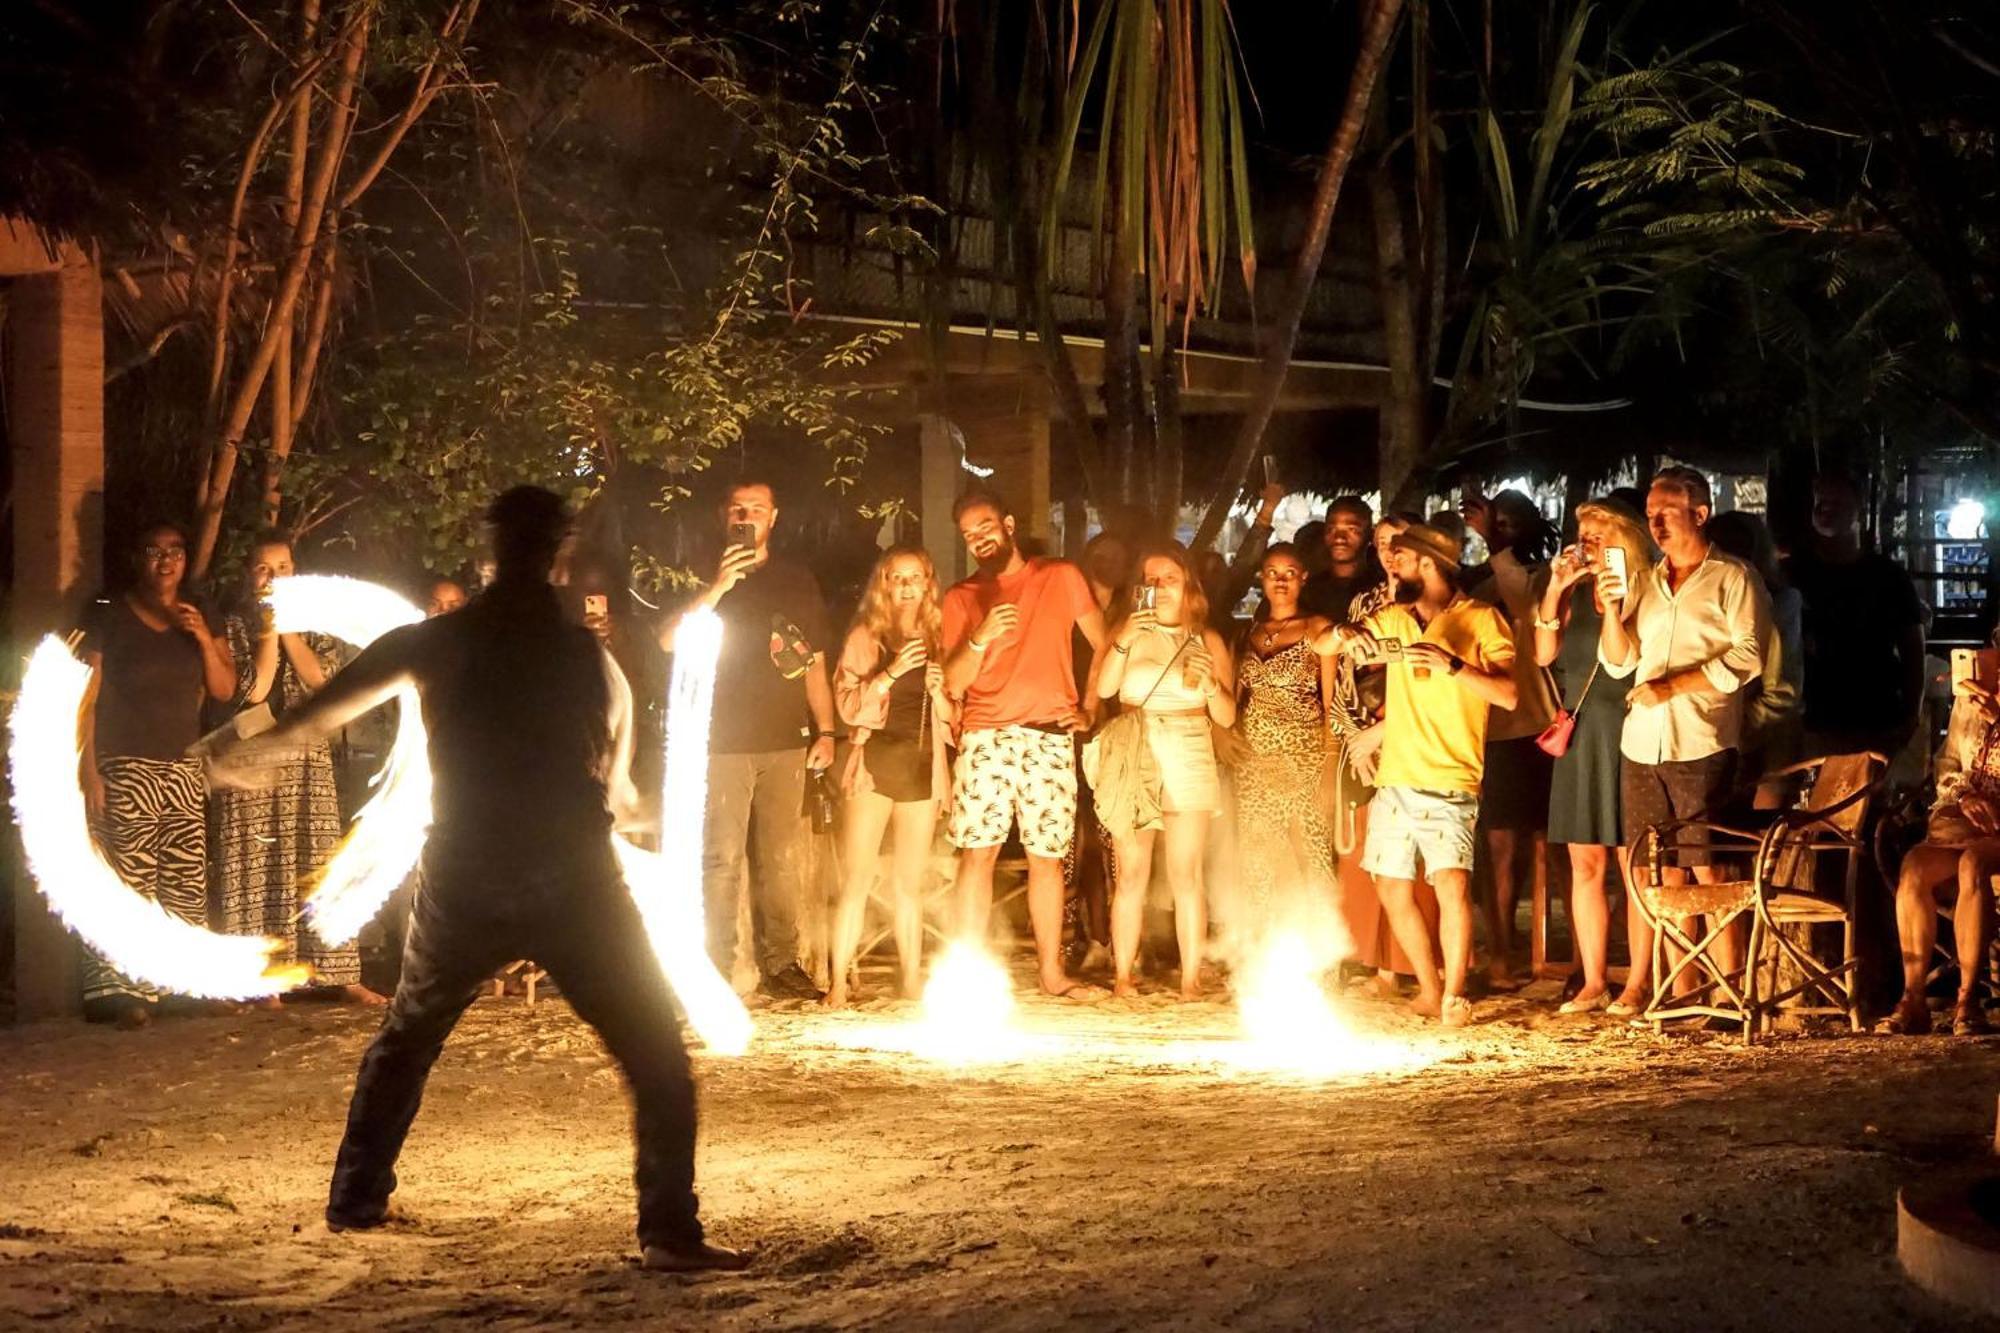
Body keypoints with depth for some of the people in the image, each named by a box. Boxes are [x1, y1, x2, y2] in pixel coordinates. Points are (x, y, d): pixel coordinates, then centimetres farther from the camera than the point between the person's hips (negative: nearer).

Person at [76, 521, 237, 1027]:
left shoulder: (200, 618, 14)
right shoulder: (108, 618, 0)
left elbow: (224, 690, 10)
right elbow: (85, 699, -4)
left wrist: (204, 638, -6)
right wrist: (89, 774, -12)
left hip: (183, 770, 5)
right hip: (126, 770, -5)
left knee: (188, 882, -2)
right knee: (127, 880, -14)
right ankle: (116, 991, -15)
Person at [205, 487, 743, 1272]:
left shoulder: (435, 642, 5)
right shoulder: (591, 658, 5)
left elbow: (326, 709, 15)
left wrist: (248, 756, 33)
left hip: (463, 883, 2)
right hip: (572, 882, -2)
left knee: (405, 1039, 26)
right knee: (656, 1055, 3)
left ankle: (354, 1200, 31)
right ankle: (669, 1231, -9)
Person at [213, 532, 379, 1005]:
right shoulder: (232, 628, 3)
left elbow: (322, 680, -6)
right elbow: (252, 690, -10)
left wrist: (287, 629, -6)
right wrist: (268, 629, -9)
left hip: (308, 760, 2)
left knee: (318, 863, 0)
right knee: (254, 865, -2)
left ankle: (340, 975, 1)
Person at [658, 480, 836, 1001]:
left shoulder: (797, 580, 15)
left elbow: (814, 661, 17)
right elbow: (670, 640, -7)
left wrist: (825, 730, 8)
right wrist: (719, 586, -16)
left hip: (786, 742, 3)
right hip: (721, 740, -3)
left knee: (781, 861, 2)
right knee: (720, 860, -7)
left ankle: (780, 964, 7)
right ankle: (715, 971, -4)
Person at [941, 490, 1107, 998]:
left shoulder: (1061, 577, 9)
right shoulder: (962, 597, 11)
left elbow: (1103, 645, 13)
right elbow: (953, 684, 4)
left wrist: (1089, 709, 7)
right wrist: (981, 637, -12)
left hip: (1050, 737, 0)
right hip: (985, 737, 0)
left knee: (1047, 856, 3)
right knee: (978, 851, -8)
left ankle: (1051, 970, 11)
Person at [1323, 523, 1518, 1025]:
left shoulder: (1480, 620, -2)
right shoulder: (1394, 618, 15)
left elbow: (1509, 693, -12)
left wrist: (1454, 665, -26)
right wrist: (1344, 633, -10)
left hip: (1450, 782, -6)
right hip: (1395, 778, 6)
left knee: (1452, 882, -21)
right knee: (1393, 888, 6)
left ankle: (1455, 994, -12)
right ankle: (1429, 989, 20)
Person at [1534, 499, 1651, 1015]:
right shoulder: (1576, 594, 11)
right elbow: (1544, 654, 1)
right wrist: (1555, 590, -6)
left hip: (1627, 737, -5)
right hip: (1580, 735, 6)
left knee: (1633, 865, -3)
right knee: (1585, 865, 6)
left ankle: (1638, 982, 2)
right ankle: (1594, 982, 11)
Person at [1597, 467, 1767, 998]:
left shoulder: (1732, 578, 2)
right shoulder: (1641, 582, 18)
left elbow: (1746, 658, -8)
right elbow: (1619, 662, 16)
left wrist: (1671, 686, -13)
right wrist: (1612, 609, -1)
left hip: (1701, 747, -5)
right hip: (1643, 747, 5)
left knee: (1709, 871, -8)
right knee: (1665, 873, 6)